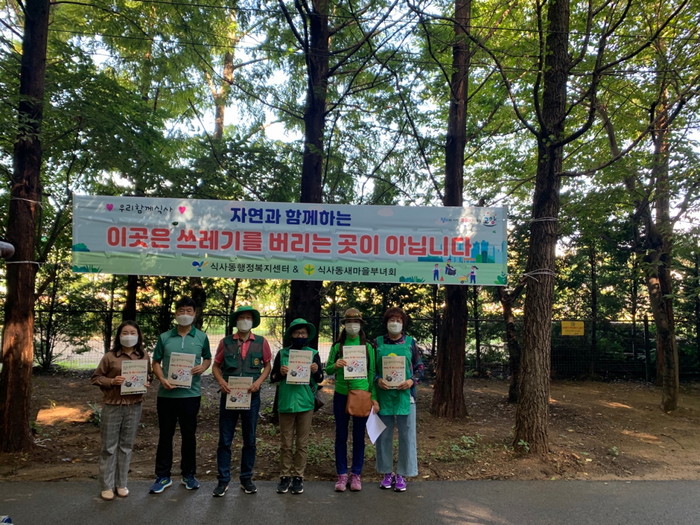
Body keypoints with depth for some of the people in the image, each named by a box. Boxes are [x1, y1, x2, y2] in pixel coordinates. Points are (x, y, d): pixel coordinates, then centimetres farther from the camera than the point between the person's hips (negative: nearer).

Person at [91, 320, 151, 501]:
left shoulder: (143, 356, 3)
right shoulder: (110, 356, -6)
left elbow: (148, 375, 16)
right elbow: (95, 378, 0)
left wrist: (146, 383, -5)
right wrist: (112, 381, -17)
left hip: (134, 407, 2)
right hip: (112, 406, -2)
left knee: (126, 446, 12)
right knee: (109, 447, 6)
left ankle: (121, 483, 25)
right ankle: (107, 486, 19)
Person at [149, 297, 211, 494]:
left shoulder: (201, 337, 2)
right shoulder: (164, 337, 2)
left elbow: (208, 358, 13)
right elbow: (156, 362, 7)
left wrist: (202, 368, -9)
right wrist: (161, 378, -11)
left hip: (191, 394, 0)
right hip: (166, 394, 1)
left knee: (189, 435, 11)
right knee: (165, 435, 9)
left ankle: (189, 475, 26)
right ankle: (163, 476, 22)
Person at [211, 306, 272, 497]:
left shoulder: (261, 342, 1)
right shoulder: (226, 342, 2)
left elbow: (267, 365, 8)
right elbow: (216, 366, 7)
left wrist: (259, 382, -9)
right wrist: (221, 381, -11)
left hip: (251, 396, 0)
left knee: (249, 440, 10)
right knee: (225, 439, 4)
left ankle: (246, 479, 24)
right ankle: (223, 480, 16)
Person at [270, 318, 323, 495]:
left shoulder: (313, 353, 2)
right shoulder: (282, 353, 2)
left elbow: (320, 379, 3)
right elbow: (272, 378, 4)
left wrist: (316, 371, -17)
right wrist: (280, 373, -17)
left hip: (305, 402, 0)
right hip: (286, 402, 0)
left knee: (302, 443, 7)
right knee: (286, 443, 7)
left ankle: (298, 477, 17)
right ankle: (285, 476, 17)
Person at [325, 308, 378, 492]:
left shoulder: (368, 347, 2)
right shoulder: (337, 346, 3)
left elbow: (372, 373, 4)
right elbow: (327, 369, 3)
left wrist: (374, 397, 0)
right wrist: (335, 365, -19)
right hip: (341, 395, 1)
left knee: (359, 436, 7)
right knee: (341, 436, 7)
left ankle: (356, 475, 18)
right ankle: (342, 475, 17)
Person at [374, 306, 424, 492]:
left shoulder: (410, 342, 4)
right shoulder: (378, 343, 5)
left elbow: (419, 366, 7)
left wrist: (412, 381, -11)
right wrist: (378, 380, -11)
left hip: (405, 395, 0)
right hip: (383, 394, 1)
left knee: (406, 435, 4)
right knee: (384, 434, 8)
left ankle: (402, 474, 17)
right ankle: (387, 473, 23)